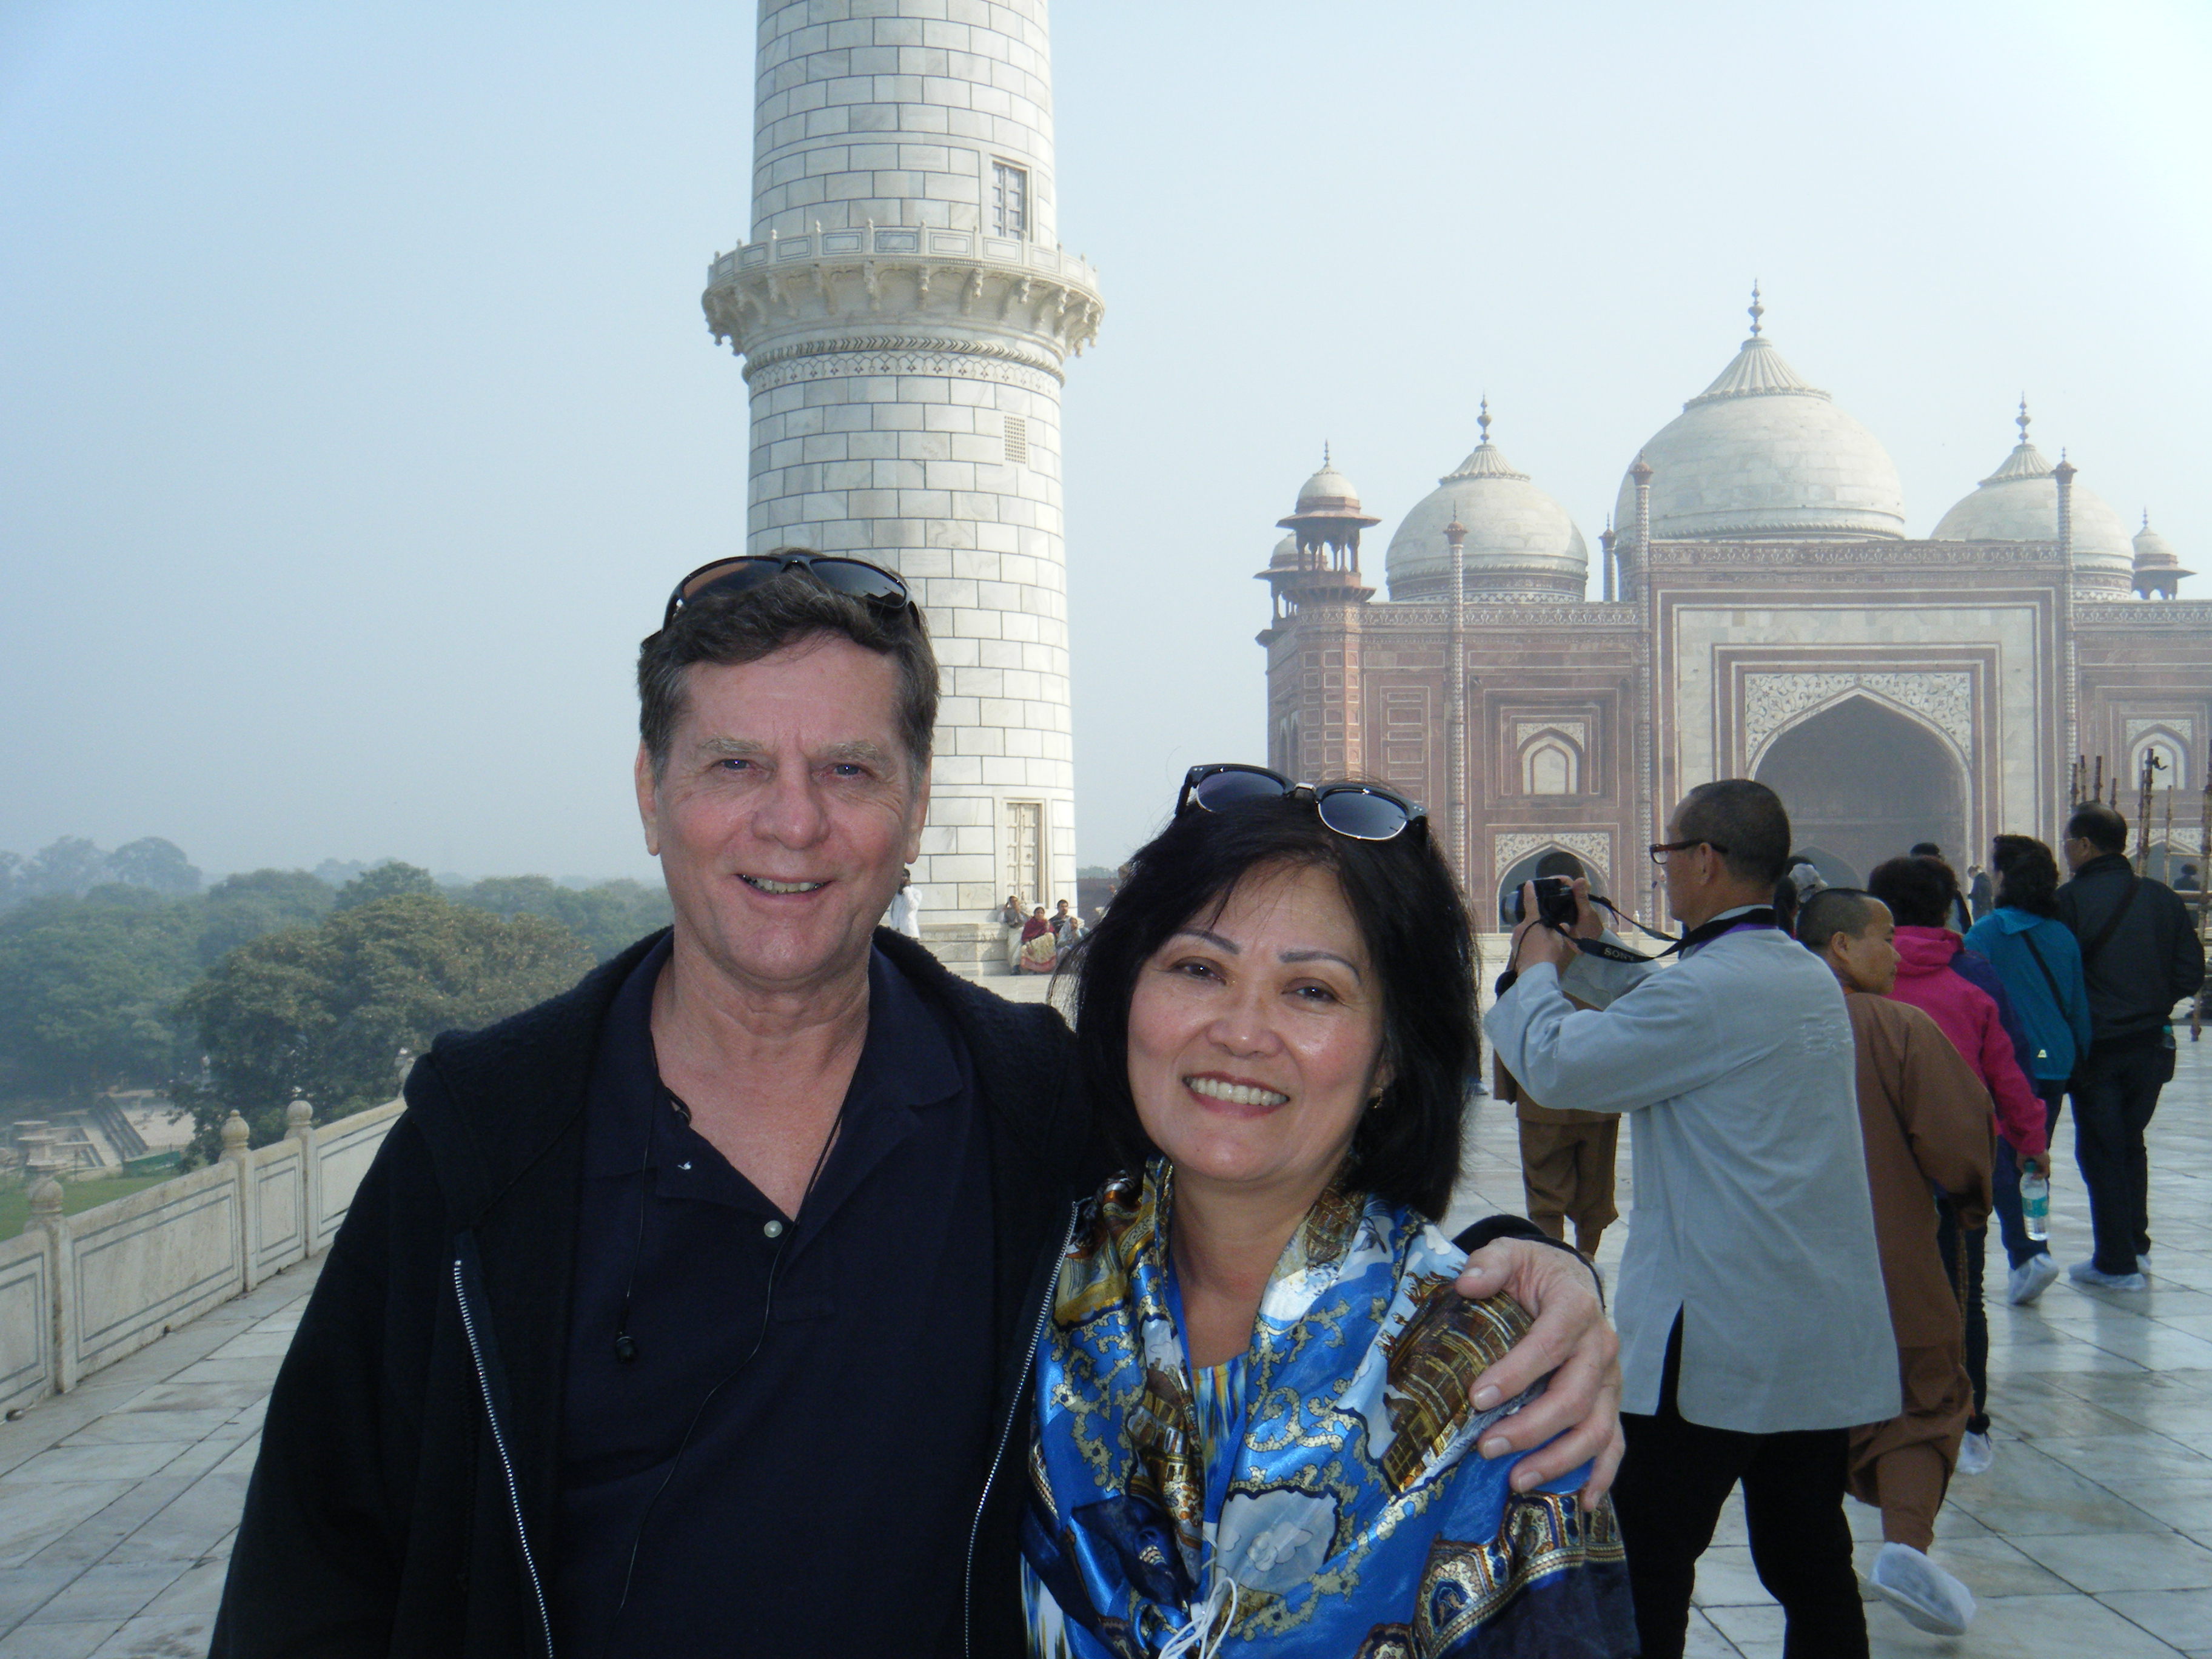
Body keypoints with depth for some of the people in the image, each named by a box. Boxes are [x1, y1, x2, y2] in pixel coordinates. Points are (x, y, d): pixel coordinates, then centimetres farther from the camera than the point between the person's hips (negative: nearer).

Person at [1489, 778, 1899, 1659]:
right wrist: (1585, 952, 20)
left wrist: (1536, 969, 2)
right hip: (1823, 1342, 9)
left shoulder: (1708, 988, -19)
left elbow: (1557, 1064, -16)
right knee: (1812, 1569, 14)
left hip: (1717, 1346, -9)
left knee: (1646, 1569, 2)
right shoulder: (1811, 977, 11)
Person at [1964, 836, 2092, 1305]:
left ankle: (2029, 1253, -18)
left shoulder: (1988, 932, -9)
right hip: (2056, 1064, 6)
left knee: (2003, 1160, -3)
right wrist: (2078, 1058, 20)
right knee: (2034, 1159, 14)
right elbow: (2080, 1006, 12)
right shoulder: (2062, 935, 8)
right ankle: (2030, 1253, 18)